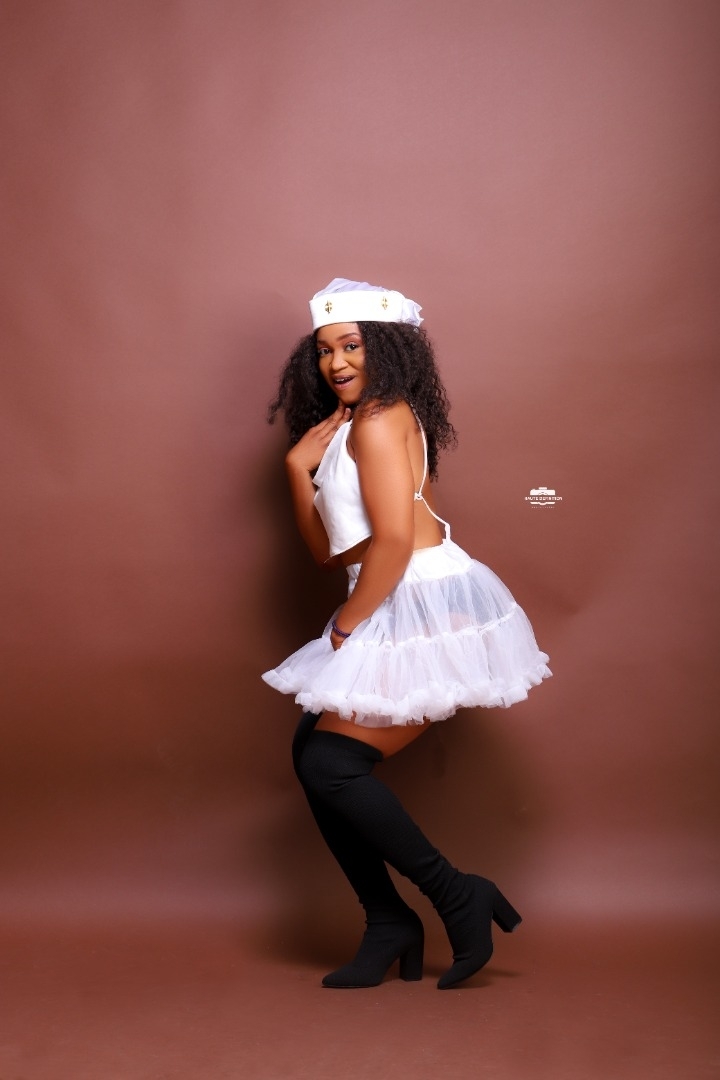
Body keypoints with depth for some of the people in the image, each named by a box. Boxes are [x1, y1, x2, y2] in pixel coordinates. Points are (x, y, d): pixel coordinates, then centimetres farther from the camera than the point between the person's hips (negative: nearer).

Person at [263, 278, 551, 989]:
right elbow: (328, 550, 15)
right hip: (395, 616, 10)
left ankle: (459, 898, 2)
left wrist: (345, 625, -9)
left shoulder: (379, 419, -11)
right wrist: (299, 466, 5)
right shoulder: (344, 427, 19)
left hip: (428, 610, -10)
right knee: (311, 750, 7)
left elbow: (393, 541, -21)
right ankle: (389, 926, 15)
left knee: (331, 764, -11)